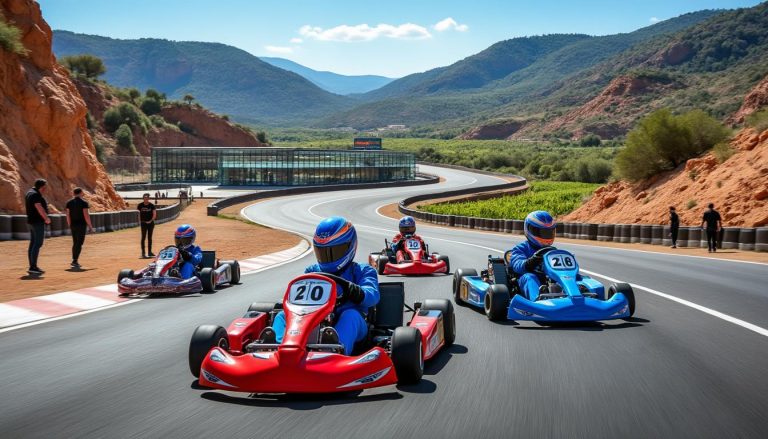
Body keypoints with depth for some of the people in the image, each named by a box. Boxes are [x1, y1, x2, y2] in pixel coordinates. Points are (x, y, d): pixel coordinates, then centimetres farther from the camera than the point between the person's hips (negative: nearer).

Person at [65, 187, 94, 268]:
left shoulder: (69, 203, 7)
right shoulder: (83, 203, -10)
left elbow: (68, 215, 8)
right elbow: (86, 215, -14)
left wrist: (69, 225, 18)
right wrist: (90, 226, -8)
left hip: (73, 225, 6)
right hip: (81, 225, -6)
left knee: (75, 243, 16)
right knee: (79, 243, -5)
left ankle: (74, 261, 16)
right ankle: (75, 261, -13)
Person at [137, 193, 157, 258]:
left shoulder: (151, 205, -3)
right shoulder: (140, 205, -2)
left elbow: (154, 214, -6)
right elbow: (139, 213, 8)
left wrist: (151, 220, -14)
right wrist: (140, 221, 2)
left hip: (150, 223, 1)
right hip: (143, 223, -1)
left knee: (149, 237, 9)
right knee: (143, 237, -5)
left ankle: (150, 252, 18)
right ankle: (143, 253, -4)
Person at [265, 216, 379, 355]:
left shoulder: (362, 271, 16)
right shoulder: (312, 271, 26)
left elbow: (372, 296, -6)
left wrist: (356, 292, -31)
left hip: (348, 327, -3)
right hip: (315, 326, 3)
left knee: (350, 315, -34)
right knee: (283, 315, -16)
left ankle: (338, 348, -66)